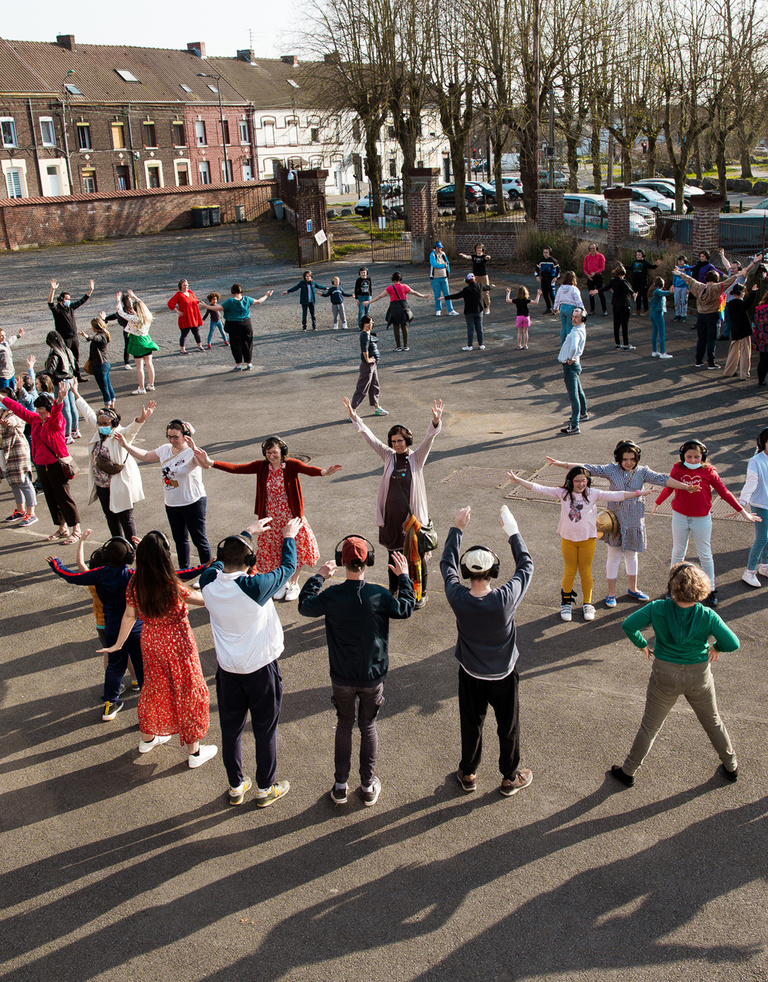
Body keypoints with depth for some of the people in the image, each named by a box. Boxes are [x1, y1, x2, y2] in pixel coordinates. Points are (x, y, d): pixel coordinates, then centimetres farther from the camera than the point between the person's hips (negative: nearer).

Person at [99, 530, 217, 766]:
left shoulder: (135, 585, -13)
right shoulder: (174, 588, -30)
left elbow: (129, 616, 0)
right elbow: (205, 599, -19)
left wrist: (118, 644, 14)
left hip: (150, 643, 5)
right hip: (177, 644, -5)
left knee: (154, 688, 27)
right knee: (188, 693, 13)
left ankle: (147, 738, 48)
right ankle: (194, 751, 27)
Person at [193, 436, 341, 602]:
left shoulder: (291, 465, -14)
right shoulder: (261, 467, -5)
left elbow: (308, 470, -34)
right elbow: (236, 468, -13)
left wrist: (323, 472, -58)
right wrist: (211, 463, -27)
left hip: (291, 517, -2)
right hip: (271, 518, 3)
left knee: (295, 550, 6)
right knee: (274, 551, 12)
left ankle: (294, 584, 31)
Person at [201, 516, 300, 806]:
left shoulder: (209, 583, -13)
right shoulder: (255, 587, -27)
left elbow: (222, 558, 10)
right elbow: (287, 567, -9)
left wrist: (248, 532, 22)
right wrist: (289, 537, 9)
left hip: (227, 669, 4)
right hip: (260, 669, -4)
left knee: (230, 728, 18)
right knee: (265, 731, 13)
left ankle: (236, 787, 34)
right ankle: (265, 789, 28)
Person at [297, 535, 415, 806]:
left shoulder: (331, 596, -18)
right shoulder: (379, 595, -19)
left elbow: (305, 606, 2)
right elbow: (405, 610, 1)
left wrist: (318, 577, 12)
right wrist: (403, 577, 11)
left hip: (342, 677, 0)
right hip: (373, 676, 0)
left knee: (344, 725, 19)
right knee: (368, 726, 18)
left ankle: (340, 786, 26)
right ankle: (368, 786, 27)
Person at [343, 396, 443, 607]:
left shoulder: (417, 458, -5)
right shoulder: (389, 456, 2)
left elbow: (429, 438, -20)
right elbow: (369, 437, 0)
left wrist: (436, 422, -37)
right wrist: (354, 417, -7)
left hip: (412, 515, -3)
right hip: (392, 516, 3)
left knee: (417, 556, 6)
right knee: (393, 554, 16)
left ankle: (421, 594, 22)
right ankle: (393, 591, 32)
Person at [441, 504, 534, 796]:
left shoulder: (458, 598, -26)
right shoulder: (506, 598, -31)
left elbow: (447, 564, -7)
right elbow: (526, 566, -13)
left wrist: (456, 529, 0)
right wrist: (513, 532, -5)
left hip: (471, 675, 2)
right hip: (503, 674, -1)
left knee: (471, 725, 21)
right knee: (508, 727, 19)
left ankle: (468, 775, 41)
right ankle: (510, 778, 38)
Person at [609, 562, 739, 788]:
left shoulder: (657, 609, -21)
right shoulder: (707, 617, -20)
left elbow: (628, 625, -17)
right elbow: (733, 644, -17)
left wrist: (642, 644, 0)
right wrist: (716, 648, 5)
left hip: (665, 676, 0)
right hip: (699, 676, 1)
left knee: (650, 726, 16)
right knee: (713, 722, 26)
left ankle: (628, 772, 28)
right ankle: (731, 767, 45)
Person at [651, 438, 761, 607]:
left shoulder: (708, 471, -10)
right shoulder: (678, 469, -6)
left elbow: (724, 492, -4)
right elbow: (668, 488, 10)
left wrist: (742, 511, -3)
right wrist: (656, 504, 21)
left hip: (702, 519, -1)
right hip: (680, 517, 1)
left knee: (705, 555, 8)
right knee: (678, 552, 13)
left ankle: (711, 589, 21)